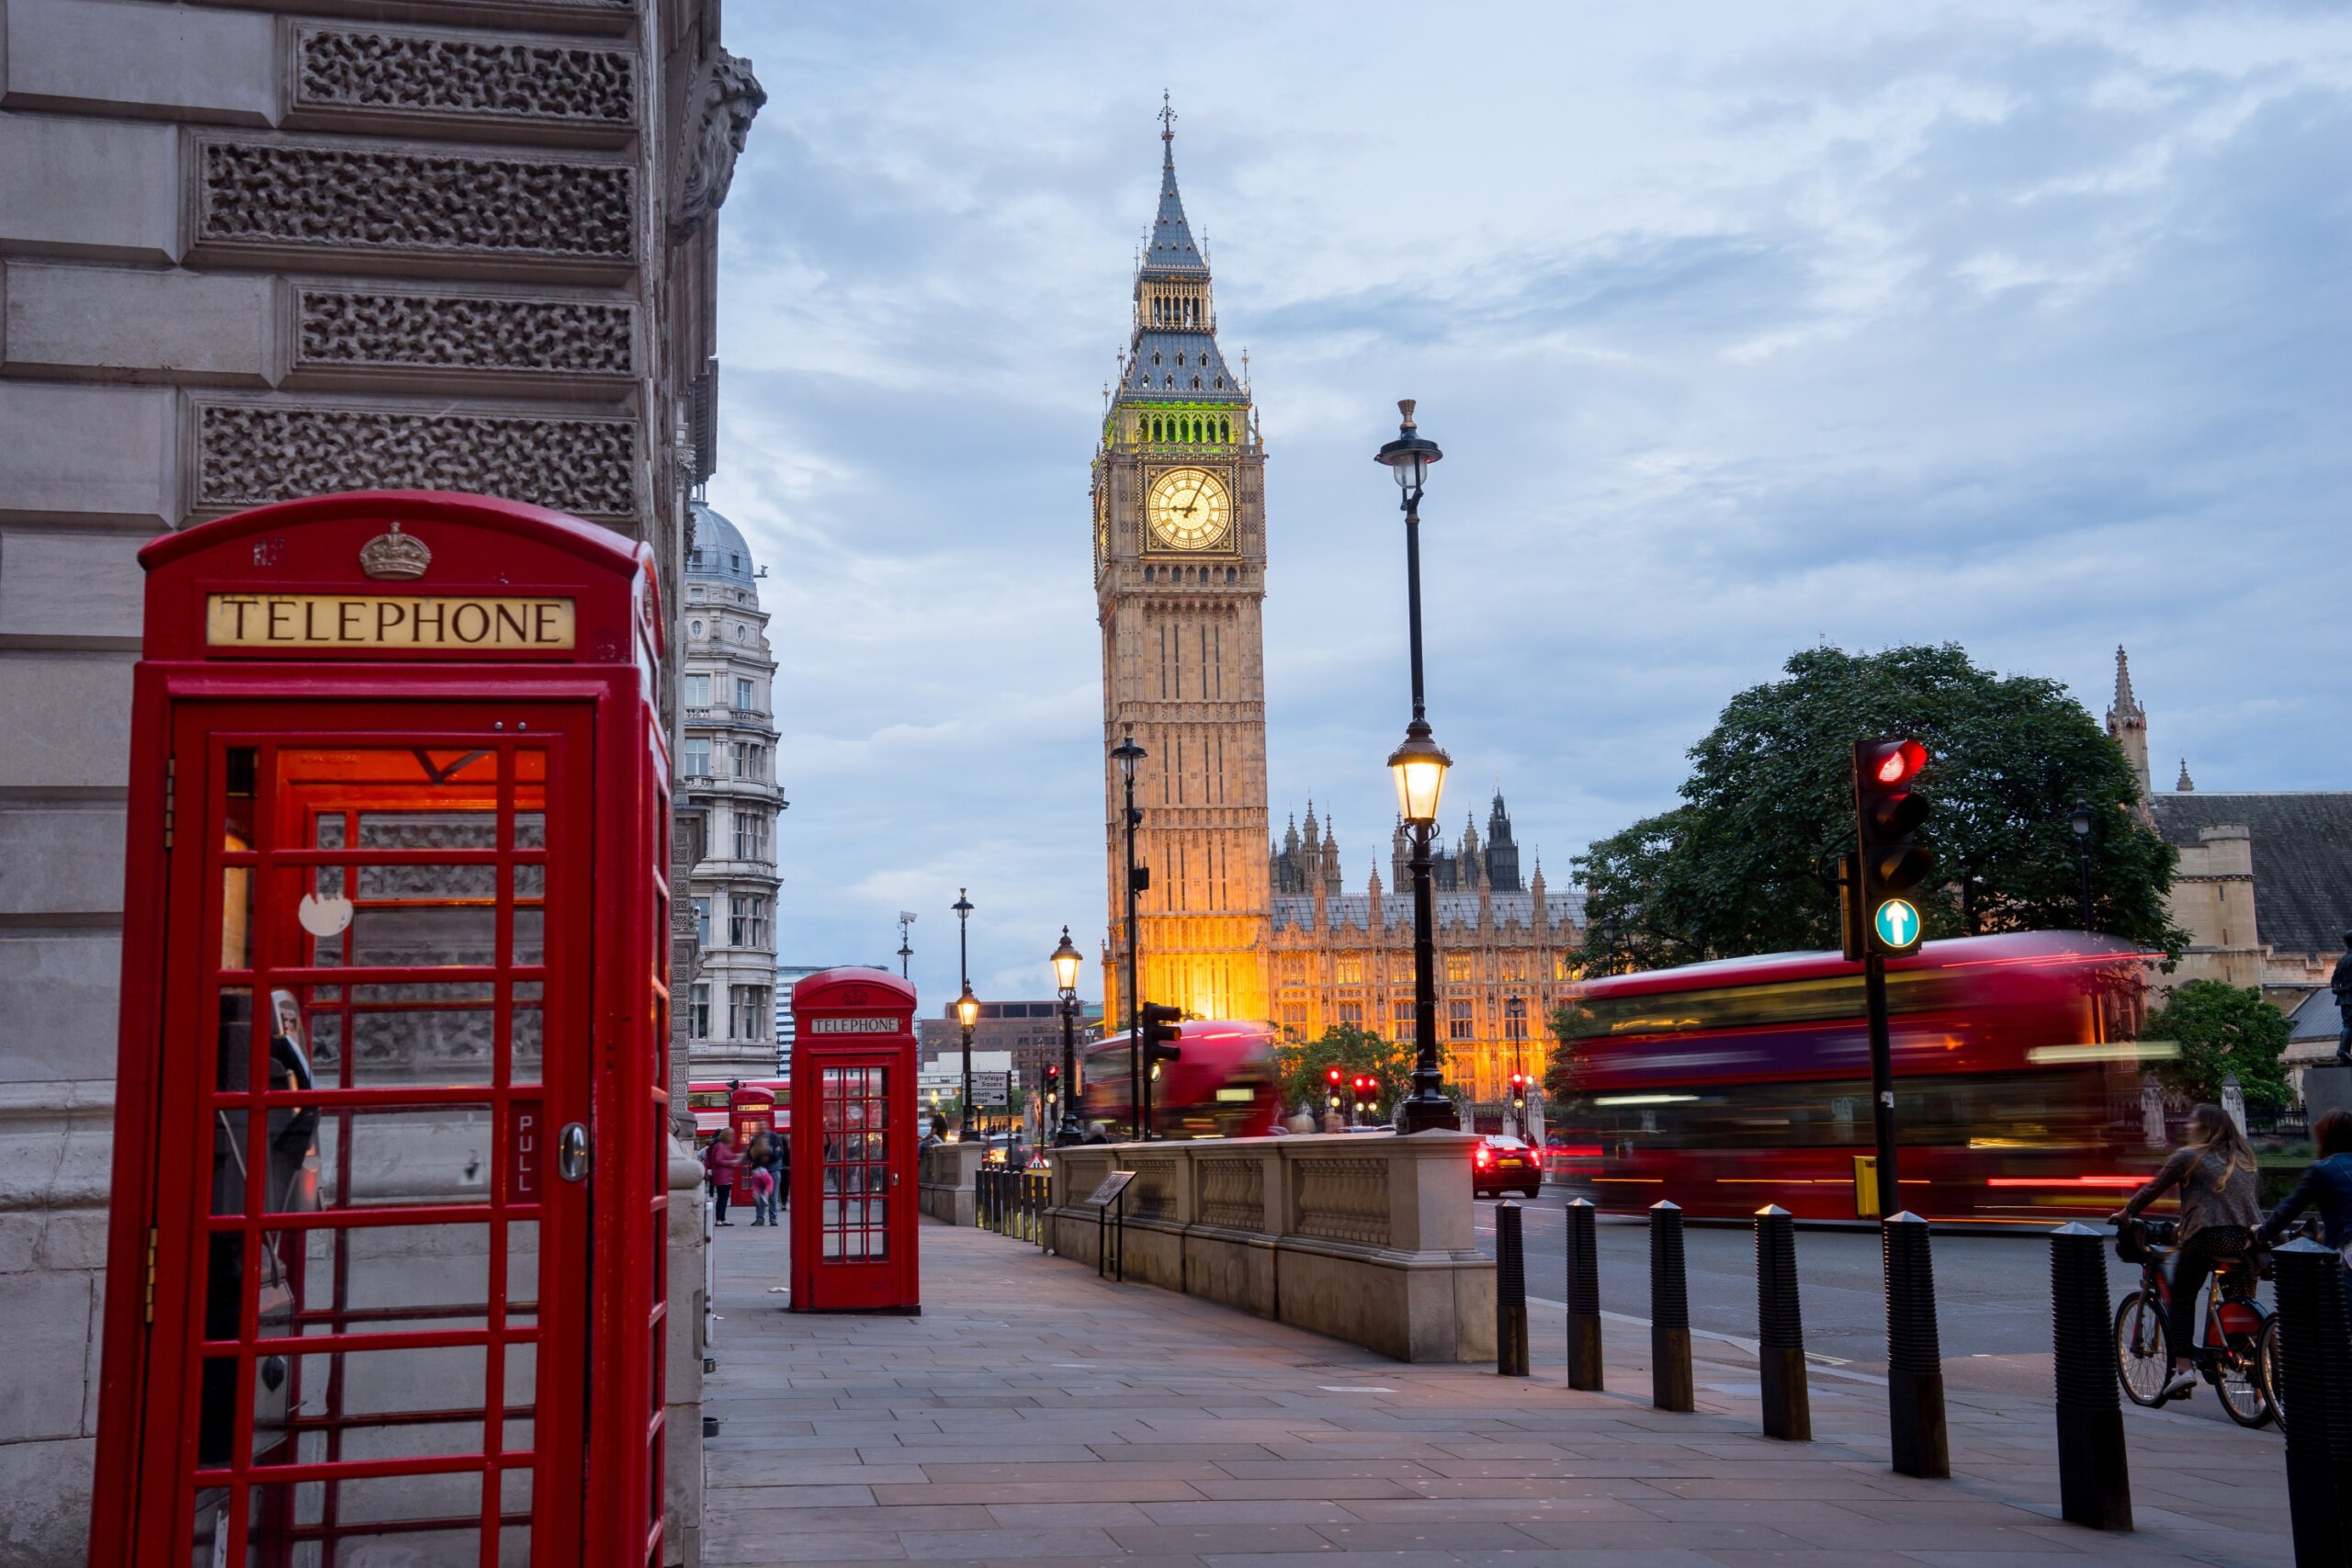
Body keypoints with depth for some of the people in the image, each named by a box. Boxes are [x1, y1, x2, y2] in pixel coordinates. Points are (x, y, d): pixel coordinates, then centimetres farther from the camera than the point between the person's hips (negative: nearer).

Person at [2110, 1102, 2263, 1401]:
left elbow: (2153, 1189, 8)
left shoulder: (2188, 1156, 4)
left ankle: (2183, 1366, -6)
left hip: (2207, 1235, -5)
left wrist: (2125, 1214, 22)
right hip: (2246, 1240, 5)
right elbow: (2255, 1188, 26)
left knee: (2181, 1299, 6)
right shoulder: (2244, 1156, 20)